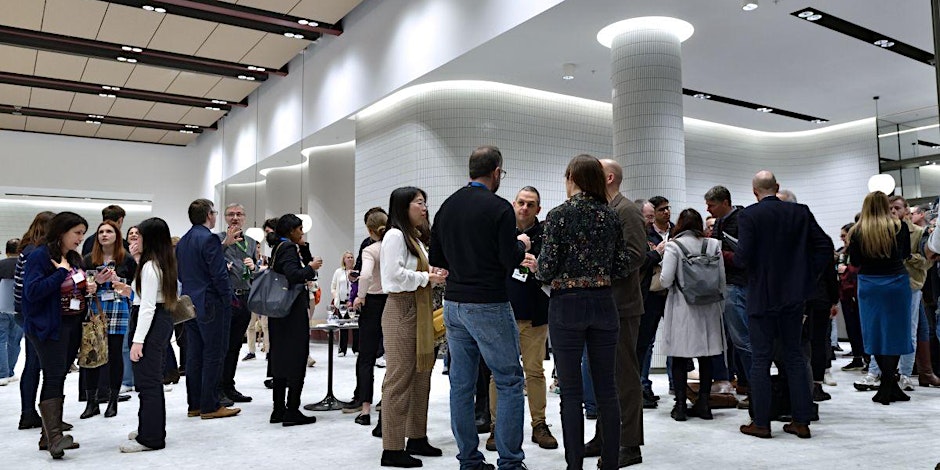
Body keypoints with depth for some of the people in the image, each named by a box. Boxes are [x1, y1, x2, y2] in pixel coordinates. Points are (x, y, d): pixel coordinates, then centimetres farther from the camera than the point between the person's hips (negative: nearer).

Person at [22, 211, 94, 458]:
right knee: (54, 377, -13)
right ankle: (54, 436, -13)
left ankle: (49, 435, 16)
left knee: (58, 378, 10)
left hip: (74, 325, 8)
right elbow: (32, 291, -20)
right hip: (50, 327, -7)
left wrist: (88, 287, 3)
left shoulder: (75, 257, 13)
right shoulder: (39, 256, -10)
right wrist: (61, 271, -20)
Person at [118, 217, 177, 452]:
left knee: (147, 380, -4)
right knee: (153, 378, 17)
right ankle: (153, 428, 28)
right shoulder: (165, 264, 12)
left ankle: (150, 438, 3)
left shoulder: (149, 266, -16)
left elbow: (148, 306, -20)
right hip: (163, 320, 10)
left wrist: (138, 340, -21)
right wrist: (132, 292, 19)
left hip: (150, 323, -10)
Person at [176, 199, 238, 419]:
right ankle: (210, 406, 1)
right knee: (213, 355, -3)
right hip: (211, 305, -9)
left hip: (189, 304, 9)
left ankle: (194, 404, 18)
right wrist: (228, 300, -10)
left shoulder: (182, 242, 13)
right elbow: (219, 274, -19)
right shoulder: (209, 239, -14)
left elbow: (180, 273, 17)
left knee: (195, 354, 12)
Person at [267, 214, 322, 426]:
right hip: (292, 312, -10)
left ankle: (279, 410, 20)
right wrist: (311, 268, -11)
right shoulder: (288, 247, -13)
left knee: (281, 358, 13)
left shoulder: (278, 247, 15)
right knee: (296, 360, -4)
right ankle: (292, 411, 0)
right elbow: (292, 274, -25)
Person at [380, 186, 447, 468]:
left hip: (419, 311, 10)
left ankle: (417, 438, 21)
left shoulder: (415, 238, 21)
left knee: (421, 376, 11)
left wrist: (433, 275, 8)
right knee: (400, 378, -7)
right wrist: (427, 278, -12)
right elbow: (395, 274, -18)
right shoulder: (395, 235, -8)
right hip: (402, 310, -10)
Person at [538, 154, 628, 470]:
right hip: (603, 303, 4)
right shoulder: (611, 216, 5)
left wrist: (540, 268, 10)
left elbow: (548, 269, -12)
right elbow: (622, 268, 5)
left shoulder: (558, 215, -8)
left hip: (567, 305, -4)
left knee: (571, 390, 4)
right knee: (606, 387, 11)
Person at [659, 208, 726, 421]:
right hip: (708, 307, 3)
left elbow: (666, 280, -12)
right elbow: (721, 278, 3)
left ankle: (680, 405, 6)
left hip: (681, 307, -3)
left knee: (680, 358, 5)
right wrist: (719, 303, 16)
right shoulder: (713, 245, 2)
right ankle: (703, 403, 16)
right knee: (706, 357, 11)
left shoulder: (673, 246, -8)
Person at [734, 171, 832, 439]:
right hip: (793, 296, 4)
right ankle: (801, 421, 16)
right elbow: (825, 246, 1)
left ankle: (761, 423, 8)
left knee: (760, 359, 3)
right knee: (794, 356, 13)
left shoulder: (749, 215, -11)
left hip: (762, 297, -4)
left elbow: (743, 257, -18)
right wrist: (808, 275, 7)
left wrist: (734, 257, 4)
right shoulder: (800, 212, 3)